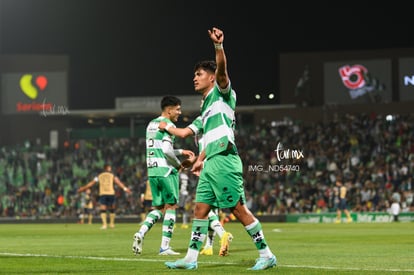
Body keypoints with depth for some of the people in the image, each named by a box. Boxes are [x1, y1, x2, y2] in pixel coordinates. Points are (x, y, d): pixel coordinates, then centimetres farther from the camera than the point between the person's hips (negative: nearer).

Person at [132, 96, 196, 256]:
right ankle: (164, 246, -2)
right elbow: (167, 150, -20)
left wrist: (181, 152, 26)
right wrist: (179, 165, -5)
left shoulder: (151, 124, 17)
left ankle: (141, 232, -9)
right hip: (166, 171, -8)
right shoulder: (168, 124, -9)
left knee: (159, 208, 13)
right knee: (171, 207, 1)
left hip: (152, 171, 8)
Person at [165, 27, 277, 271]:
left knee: (239, 209, -9)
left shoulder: (222, 92, 0)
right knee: (200, 209, 7)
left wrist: (219, 46, -37)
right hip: (211, 163, 9)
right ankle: (191, 258, 10)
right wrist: (201, 159, 35)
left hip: (224, 160, -9)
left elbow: (222, 69, -21)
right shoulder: (207, 103, 24)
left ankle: (267, 255, -4)